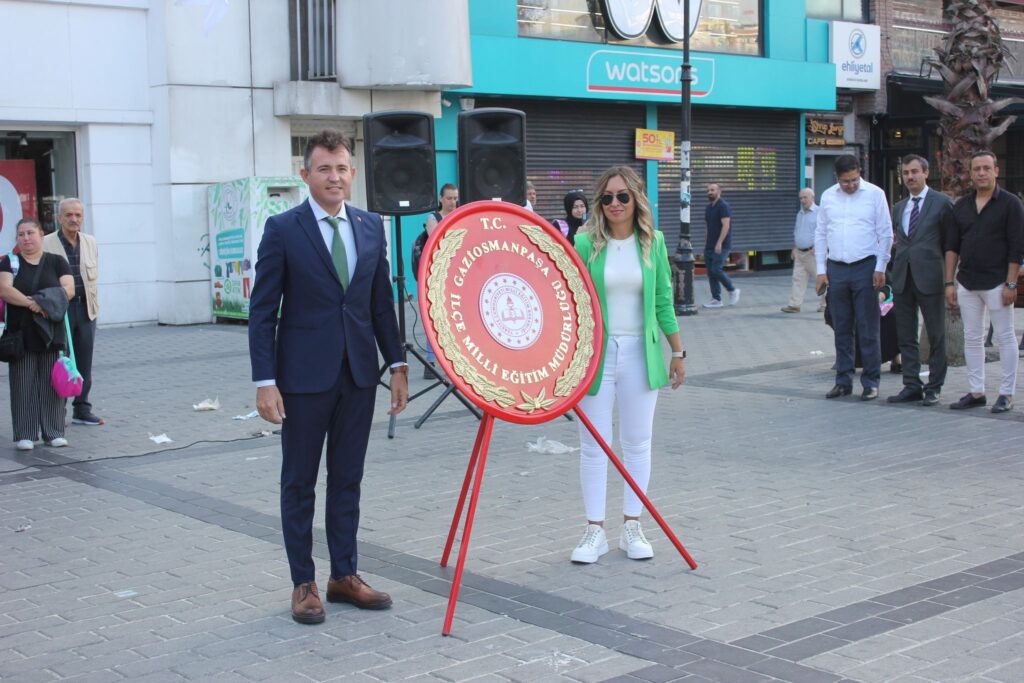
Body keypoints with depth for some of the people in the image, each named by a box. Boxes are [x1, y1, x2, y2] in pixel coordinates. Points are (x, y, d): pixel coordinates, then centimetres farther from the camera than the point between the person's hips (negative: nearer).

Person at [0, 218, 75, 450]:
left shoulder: (56, 262, 9)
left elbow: (69, 289, -2)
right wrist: (29, 302, -22)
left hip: (52, 333, 1)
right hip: (21, 333, -1)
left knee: (52, 383, 3)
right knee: (24, 384, 0)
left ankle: (54, 432, 10)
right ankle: (25, 435, 5)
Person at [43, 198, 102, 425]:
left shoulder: (90, 242, 11)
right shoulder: (46, 244, -4)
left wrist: (93, 304, 7)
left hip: (86, 308, 4)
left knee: (84, 362, 8)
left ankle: (82, 409, 16)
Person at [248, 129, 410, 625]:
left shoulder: (372, 227, 6)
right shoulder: (283, 229, -7)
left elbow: (382, 302, 12)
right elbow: (262, 311, -7)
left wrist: (397, 365, 7)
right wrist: (265, 381, -13)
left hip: (359, 374, 4)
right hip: (304, 377, -4)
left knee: (348, 480, 12)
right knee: (299, 484, 7)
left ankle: (345, 575, 24)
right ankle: (303, 583, 17)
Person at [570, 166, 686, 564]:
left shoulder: (653, 241, 3)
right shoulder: (585, 243, -4)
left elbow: (663, 301, 8)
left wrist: (678, 352, 8)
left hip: (640, 352, 2)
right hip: (596, 353, -2)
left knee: (637, 443, 8)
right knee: (593, 445, 4)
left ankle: (632, 527, 20)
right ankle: (595, 530, 14)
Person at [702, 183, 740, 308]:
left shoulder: (723, 206, -10)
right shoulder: (709, 207, 15)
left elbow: (726, 225, -18)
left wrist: (719, 243, -24)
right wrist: (706, 243, 17)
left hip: (721, 246, -8)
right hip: (709, 246, 8)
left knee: (716, 270, -15)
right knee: (710, 272, 4)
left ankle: (732, 290, 7)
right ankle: (716, 299, 8)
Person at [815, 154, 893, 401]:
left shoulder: (874, 194, -1)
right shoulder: (828, 197, 8)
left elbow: (886, 233, 1)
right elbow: (820, 235, 12)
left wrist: (880, 268, -5)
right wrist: (821, 270, 7)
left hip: (865, 267, -3)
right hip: (836, 269, 3)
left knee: (868, 329, -2)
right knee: (841, 329, 8)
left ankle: (871, 382, 5)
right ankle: (843, 381, 16)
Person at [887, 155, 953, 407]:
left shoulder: (942, 203, -1)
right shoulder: (899, 207, 16)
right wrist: (895, 271, 11)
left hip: (929, 277, -6)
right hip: (902, 279, 6)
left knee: (936, 335, 2)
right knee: (905, 336, 7)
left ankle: (933, 388, 9)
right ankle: (912, 386, 14)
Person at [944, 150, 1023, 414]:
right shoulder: (961, 206, 10)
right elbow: (951, 246, 11)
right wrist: (949, 283, 4)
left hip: (997, 282, -5)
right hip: (967, 283, 5)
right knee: (971, 338, 7)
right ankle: (976, 392, 15)